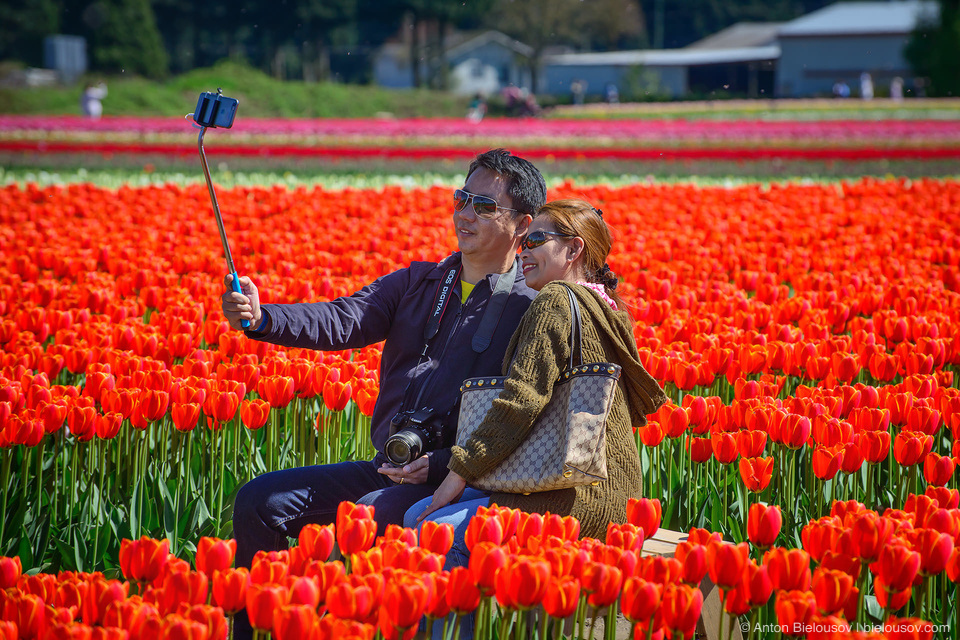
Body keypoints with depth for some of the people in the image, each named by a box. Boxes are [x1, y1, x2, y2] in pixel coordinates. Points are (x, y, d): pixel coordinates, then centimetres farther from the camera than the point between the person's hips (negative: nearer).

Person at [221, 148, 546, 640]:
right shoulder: (418, 282, 15)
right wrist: (261, 320, -19)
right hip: (385, 469, 7)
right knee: (259, 502, -3)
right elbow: (343, 321, 0)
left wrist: (440, 466, -22)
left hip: (451, 482, -7)